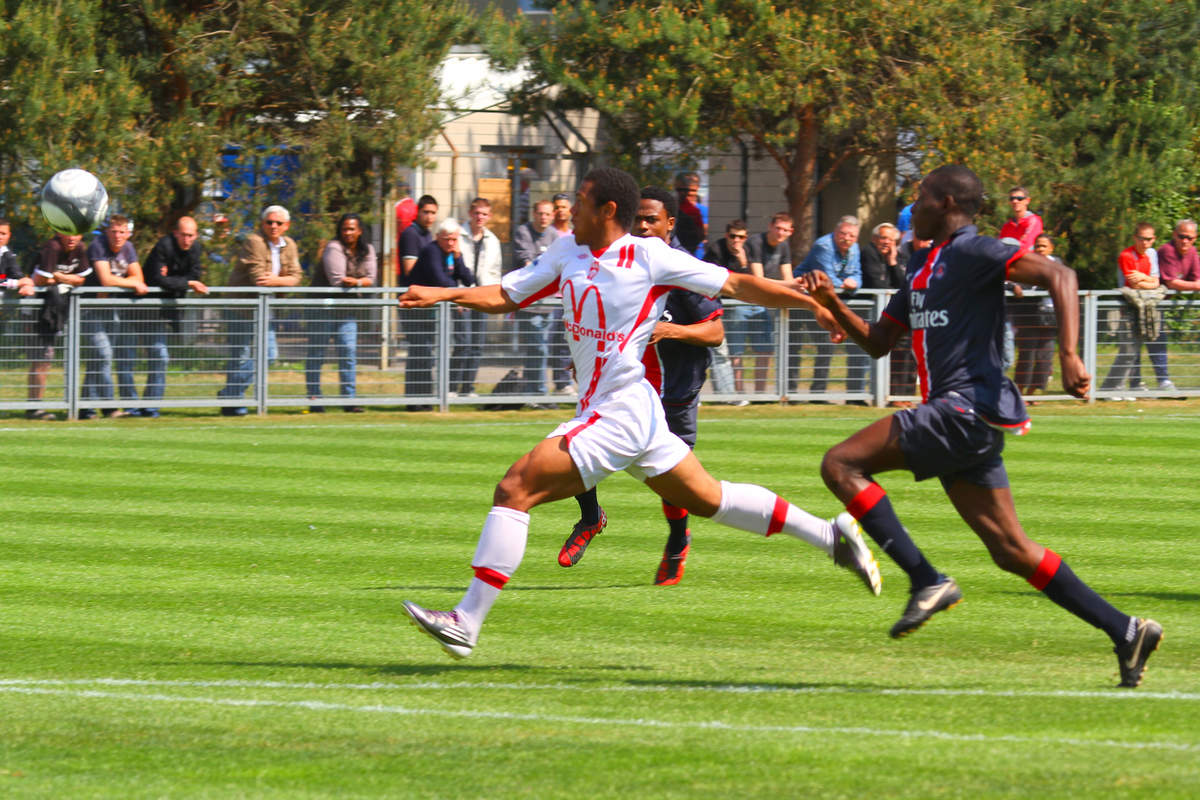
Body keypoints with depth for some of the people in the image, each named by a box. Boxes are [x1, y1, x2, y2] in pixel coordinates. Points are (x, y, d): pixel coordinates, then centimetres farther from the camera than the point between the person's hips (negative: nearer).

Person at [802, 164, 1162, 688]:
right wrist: (832, 304, 10)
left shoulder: (972, 252, -6)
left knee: (841, 464, -15)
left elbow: (1057, 275, -18)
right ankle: (1124, 631, 7)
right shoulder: (922, 267, 23)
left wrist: (1069, 356, -29)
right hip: (954, 416, 10)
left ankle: (927, 581, -18)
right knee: (1011, 550, 7)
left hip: (969, 407, -10)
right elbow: (878, 343, 27)